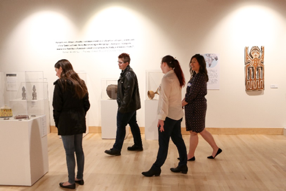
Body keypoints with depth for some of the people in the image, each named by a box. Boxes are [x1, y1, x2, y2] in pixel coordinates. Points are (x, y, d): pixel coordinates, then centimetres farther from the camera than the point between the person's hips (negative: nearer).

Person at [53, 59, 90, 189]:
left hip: (66, 123, -7)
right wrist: (80, 116, 14)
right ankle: (79, 178, 25)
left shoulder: (60, 83, -10)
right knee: (79, 150, 14)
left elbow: (57, 106, -12)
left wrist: (57, 123, -1)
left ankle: (71, 182, 13)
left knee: (69, 153, 2)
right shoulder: (80, 83, 9)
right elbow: (86, 105, 9)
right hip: (79, 122, 7)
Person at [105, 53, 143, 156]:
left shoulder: (128, 75, -21)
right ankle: (138, 145, 29)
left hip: (127, 106, -10)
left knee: (121, 126, -2)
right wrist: (122, 105, 17)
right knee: (133, 124, 17)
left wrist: (122, 107, -21)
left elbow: (128, 93, -24)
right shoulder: (125, 72, 11)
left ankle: (116, 149, 8)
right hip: (132, 105, 10)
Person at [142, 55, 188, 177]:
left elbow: (165, 99, -21)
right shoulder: (177, 77, 10)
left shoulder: (167, 78, -16)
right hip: (177, 114, 9)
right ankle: (183, 166, 25)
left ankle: (156, 168, 11)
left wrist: (161, 118, -21)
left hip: (169, 115, -9)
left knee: (163, 143, 0)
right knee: (178, 140, 15)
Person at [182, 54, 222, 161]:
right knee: (200, 130, 18)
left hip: (196, 107, -10)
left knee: (193, 132, 3)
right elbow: (189, 93, 13)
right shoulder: (195, 76, 12)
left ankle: (190, 156, 17)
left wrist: (181, 104, -11)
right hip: (193, 107, 10)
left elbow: (192, 95, -21)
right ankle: (215, 149, 30)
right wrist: (184, 100, 0)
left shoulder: (199, 77, -18)